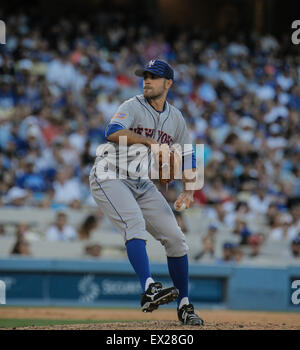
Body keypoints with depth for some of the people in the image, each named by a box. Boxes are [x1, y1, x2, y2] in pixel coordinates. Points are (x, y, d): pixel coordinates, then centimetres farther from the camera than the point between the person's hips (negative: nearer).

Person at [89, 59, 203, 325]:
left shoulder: (176, 118, 9)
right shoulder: (133, 106, -10)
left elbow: (187, 157, 13)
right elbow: (113, 132, -29)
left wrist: (188, 191, -3)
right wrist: (150, 141, -33)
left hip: (141, 183, 6)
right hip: (110, 176, -6)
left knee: (175, 236, -1)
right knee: (135, 223, -31)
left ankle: (185, 306, 10)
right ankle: (148, 289, -46)